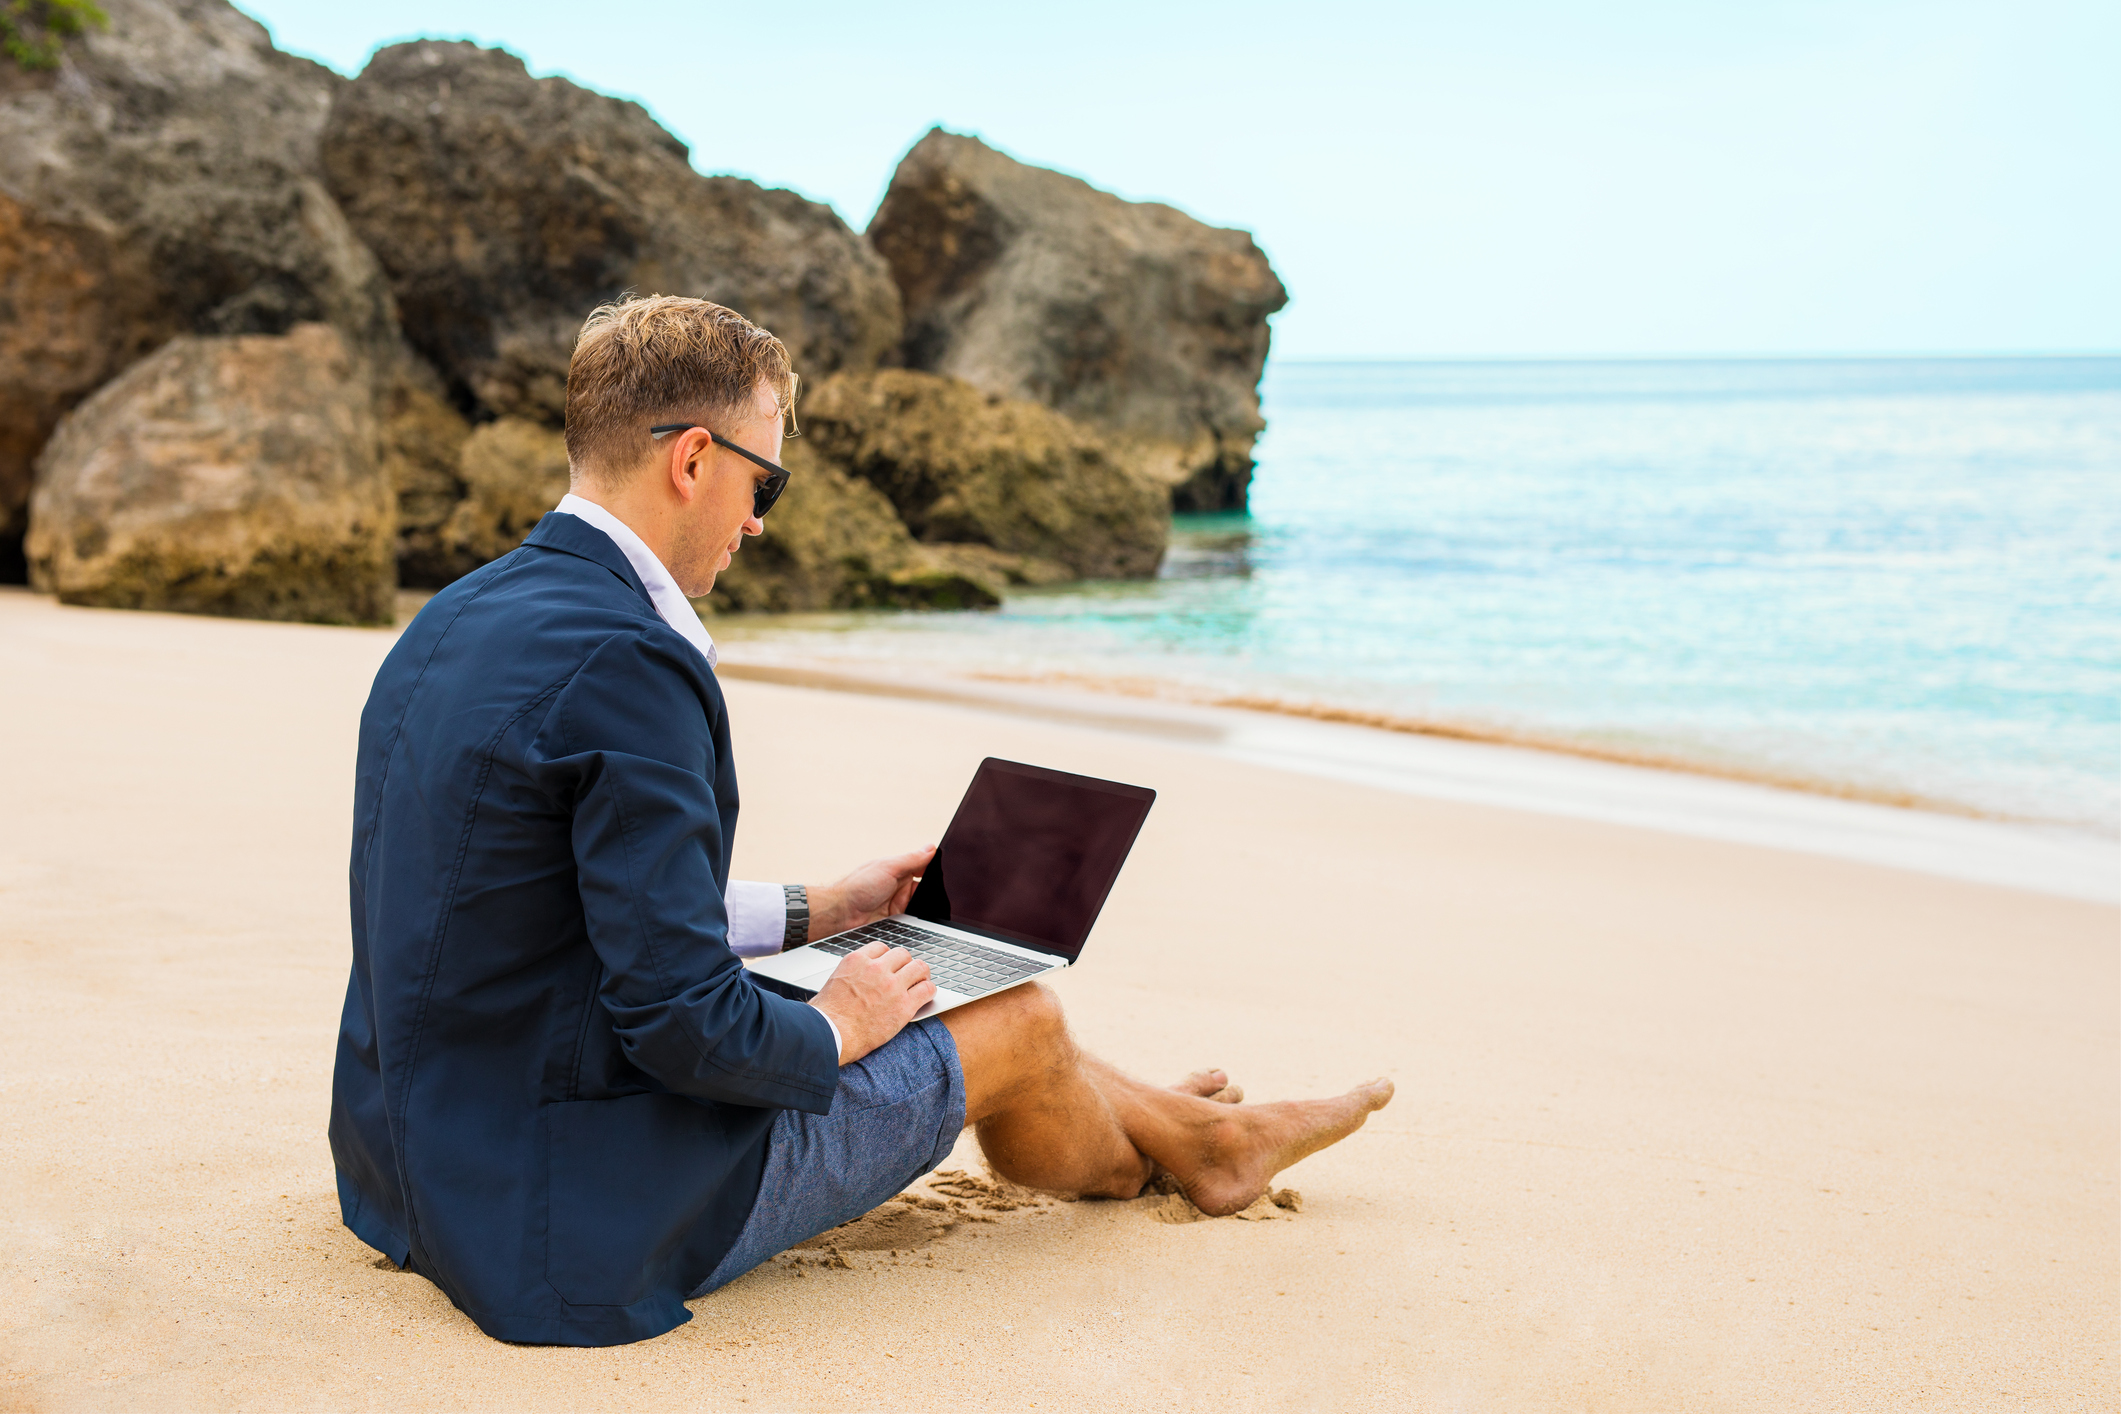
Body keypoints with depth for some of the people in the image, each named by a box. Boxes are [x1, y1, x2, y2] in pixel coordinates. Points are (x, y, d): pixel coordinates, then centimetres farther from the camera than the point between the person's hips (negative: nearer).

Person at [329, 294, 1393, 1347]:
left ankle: (1194, 1126, 41)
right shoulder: (626, 664, -27)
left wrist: (813, 913, 19)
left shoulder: (456, 619, 5)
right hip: (592, 1226, -9)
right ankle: (1190, 1144, 40)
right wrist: (832, 1029, -7)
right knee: (1020, 1023, 6)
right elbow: (682, 1018, -27)